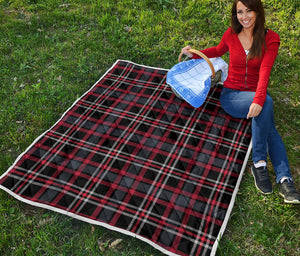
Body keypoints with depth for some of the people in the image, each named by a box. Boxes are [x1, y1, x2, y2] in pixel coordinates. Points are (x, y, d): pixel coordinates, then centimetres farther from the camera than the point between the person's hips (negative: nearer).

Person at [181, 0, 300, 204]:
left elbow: (264, 72, -19)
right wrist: (195, 54, 10)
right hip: (231, 95, 0)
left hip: (256, 96, 1)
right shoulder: (231, 35, 1)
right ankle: (259, 162, -30)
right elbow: (219, 51, 25)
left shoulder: (270, 39, -4)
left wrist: (258, 100, -35)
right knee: (267, 102, -32)